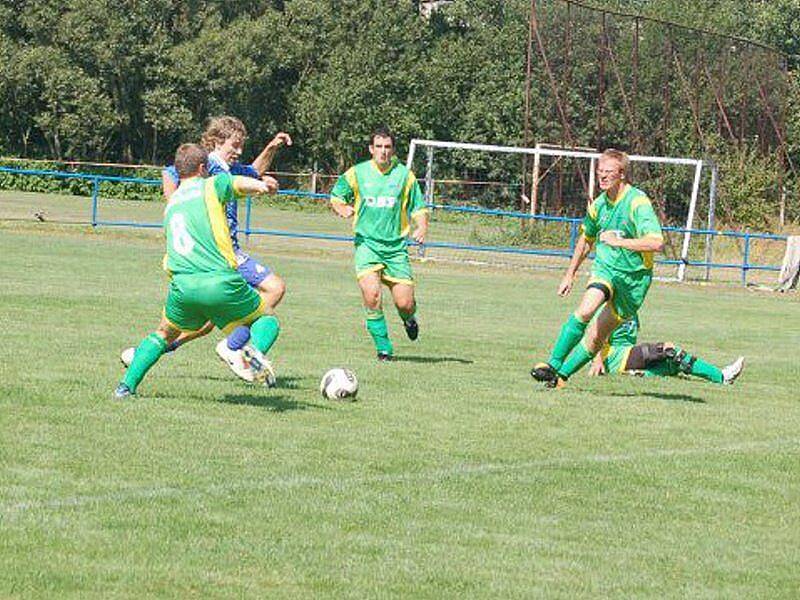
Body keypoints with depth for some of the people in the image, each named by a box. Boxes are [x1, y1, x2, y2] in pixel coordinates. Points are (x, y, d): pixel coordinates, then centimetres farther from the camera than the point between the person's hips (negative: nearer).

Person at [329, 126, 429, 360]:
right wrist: (342, 209, -8)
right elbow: (335, 196, 14)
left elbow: (419, 208, 10)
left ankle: (409, 319, 35)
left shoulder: (404, 175, 3)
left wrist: (421, 228, -9)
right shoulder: (357, 173, 2)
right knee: (371, 295, -21)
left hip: (396, 246, 1)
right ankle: (384, 347, -5)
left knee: (405, 303, -4)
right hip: (367, 243, -1)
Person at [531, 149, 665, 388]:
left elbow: (657, 243, -28)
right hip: (604, 268, 4)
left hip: (634, 277, -4)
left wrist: (618, 241, -26)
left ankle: (562, 374, 13)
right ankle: (553, 364, -24)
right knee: (585, 310, -25)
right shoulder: (599, 203, 5)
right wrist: (570, 274, 27)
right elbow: (586, 239, 24)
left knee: (596, 337, -1)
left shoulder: (637, 202, -16)